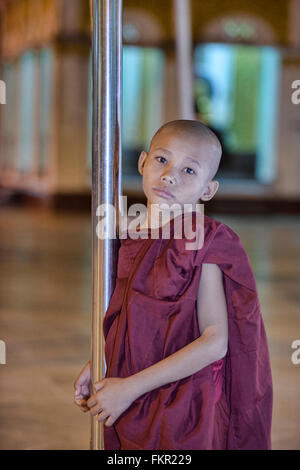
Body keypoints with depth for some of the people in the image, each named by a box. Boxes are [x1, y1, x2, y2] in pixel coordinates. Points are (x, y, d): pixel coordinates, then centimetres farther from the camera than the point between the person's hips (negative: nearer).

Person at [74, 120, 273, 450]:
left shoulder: (202, 245, -17)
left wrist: (131, 387, -22)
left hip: (181, 412, -6)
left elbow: (215, 342, -22)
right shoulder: (133, 239, 1)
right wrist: (96, 365, 2)